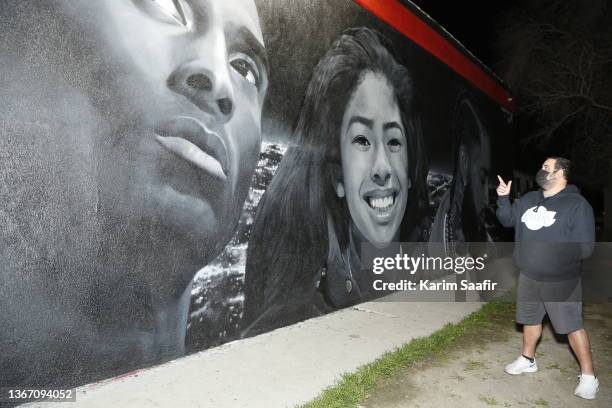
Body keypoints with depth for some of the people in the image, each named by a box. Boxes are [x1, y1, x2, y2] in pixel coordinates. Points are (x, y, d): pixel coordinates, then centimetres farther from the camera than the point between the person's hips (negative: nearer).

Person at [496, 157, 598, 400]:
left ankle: (588, 376, 20)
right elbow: (508, 220, 15)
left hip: (561, 281, -6)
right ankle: (528, 360, 38)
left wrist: (555, 254, -24)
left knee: (572, 326, 3)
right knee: (530, 319, 19)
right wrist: (503, 198, 0)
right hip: (528, 277, 6)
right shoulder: (529, 199, 6)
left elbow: (584, 247, -17)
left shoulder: (577, 204, -13)